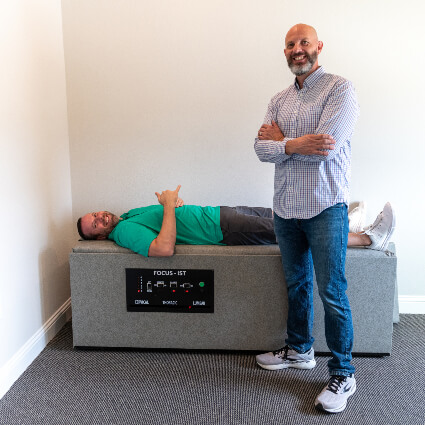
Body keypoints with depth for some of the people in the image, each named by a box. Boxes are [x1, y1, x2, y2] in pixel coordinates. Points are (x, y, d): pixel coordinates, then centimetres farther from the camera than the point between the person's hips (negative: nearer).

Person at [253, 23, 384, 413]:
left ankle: (343, 374, 15)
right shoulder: (279, 100, 13)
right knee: (297, 284, 18)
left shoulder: (340, 89, -6)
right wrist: (296, 144, -17)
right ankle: (299, 351, 36)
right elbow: (262, 148, 0)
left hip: (324, 208, -6)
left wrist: (280, 140, -6)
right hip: (286, 207, 6)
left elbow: (326, 148, -19)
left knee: (332, 293, -1)